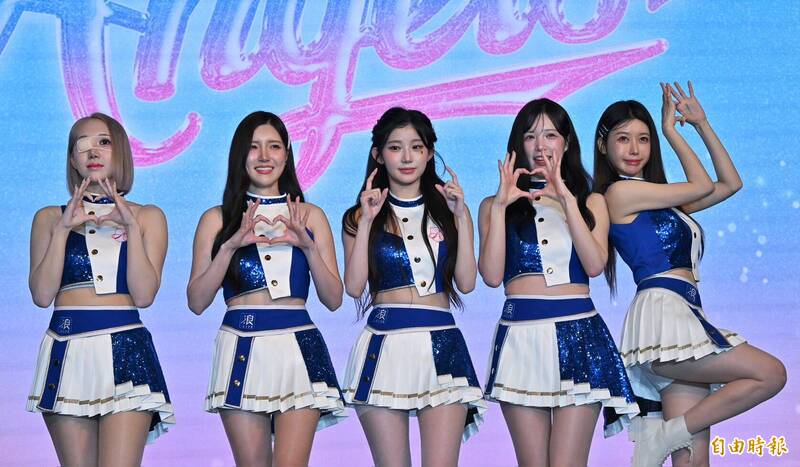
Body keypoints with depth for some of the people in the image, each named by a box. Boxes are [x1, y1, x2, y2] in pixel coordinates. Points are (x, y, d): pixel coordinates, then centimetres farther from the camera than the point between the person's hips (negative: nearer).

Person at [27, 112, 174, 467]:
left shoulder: (148, 216, 10)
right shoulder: (50, 218, 12)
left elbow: (144, 295, -2)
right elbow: (42, 295, 1)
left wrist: (131, 226, -8)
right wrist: (63, 229, -5)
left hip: (126, 349, -1)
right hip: (67, 353, 2)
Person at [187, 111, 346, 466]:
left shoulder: (310, 216, 12)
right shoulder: (217, 219, 9)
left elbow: (334, 300, 7)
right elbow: (196, 302, 2)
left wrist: (308, 246, -7)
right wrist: (231, 245, -10)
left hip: (299, 347, 0)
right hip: (242, 351, 0)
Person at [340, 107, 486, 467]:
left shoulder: (446, 211, 12)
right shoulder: (361, 215, 9)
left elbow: (466, 283, 2)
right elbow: (354, 286, -3)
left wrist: (461, 217, -3)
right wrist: (366, 222, -6)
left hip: (441, 346, 1)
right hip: (384, 347, -1)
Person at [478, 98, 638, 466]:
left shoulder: (591, 202, 15)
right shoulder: (495, 206, 12)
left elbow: (594, 266, -4)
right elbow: (492, 276, -3)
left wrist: (566, 199, -9)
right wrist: (500, 206, -7)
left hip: (579, 334, 0)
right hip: (520, 336, 0)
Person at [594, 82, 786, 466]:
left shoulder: (661, 200, 23)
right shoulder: (620, 192, -2)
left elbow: (730, 183, 26)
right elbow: (702, 186, 1)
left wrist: (702, 125, 24)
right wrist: (672, 130, 11)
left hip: (683, 316, 8)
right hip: (662, 311, -8)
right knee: (771, 374, -11)